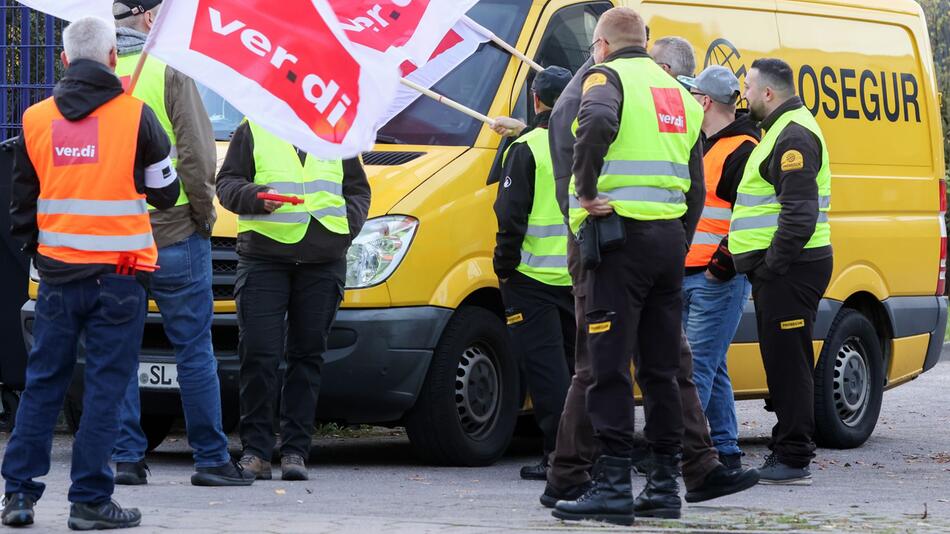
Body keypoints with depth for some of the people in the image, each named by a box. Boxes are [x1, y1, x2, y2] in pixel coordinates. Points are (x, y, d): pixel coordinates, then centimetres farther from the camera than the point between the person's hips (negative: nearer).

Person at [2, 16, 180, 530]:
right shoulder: (135, 115, -6)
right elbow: (165, 191, 3)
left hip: (57, 274, 3)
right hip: (119, 275, -3)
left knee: (42, 383, 11)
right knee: (105, 386, 1)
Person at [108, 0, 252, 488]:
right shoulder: (169, 72, -9)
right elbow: (196, 154, -13)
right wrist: (203, 213, 1)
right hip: (173, 237, -4)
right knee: (194, 350, 3)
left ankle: (127, 458, 8)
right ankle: (211, 460, 5)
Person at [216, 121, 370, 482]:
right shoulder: (254, 129, 7)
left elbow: (358, 190, 20)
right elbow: (227, 183, 5)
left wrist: (346, 226, 2)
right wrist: (257, 197, -15)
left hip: (324, 264, 3)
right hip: (263, 259, -3)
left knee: (308, 356, 2)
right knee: (258, 354, -8)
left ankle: (295, 450, 7)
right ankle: (255, 451, -1)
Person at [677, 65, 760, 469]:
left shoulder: (742, 151, -12)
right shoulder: (703, 145, 19)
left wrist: (722, 263, -21)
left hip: (719, 279, -10)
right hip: (689, 276, 10)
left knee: (698, 367, -11)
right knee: (712, 367, 11)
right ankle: (726, 449, 15)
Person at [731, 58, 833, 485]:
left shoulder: (793, 137, -14)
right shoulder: (781, 131, 21)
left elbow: (800, 213, -23)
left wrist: (772, 264, -22)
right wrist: (766, 268, 21)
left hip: (788, 269, -11)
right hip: (781, 269, 11)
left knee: (787, 362, -10)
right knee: (783, 361, 13)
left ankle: (793, 460, -10)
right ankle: (789, 453, 19)